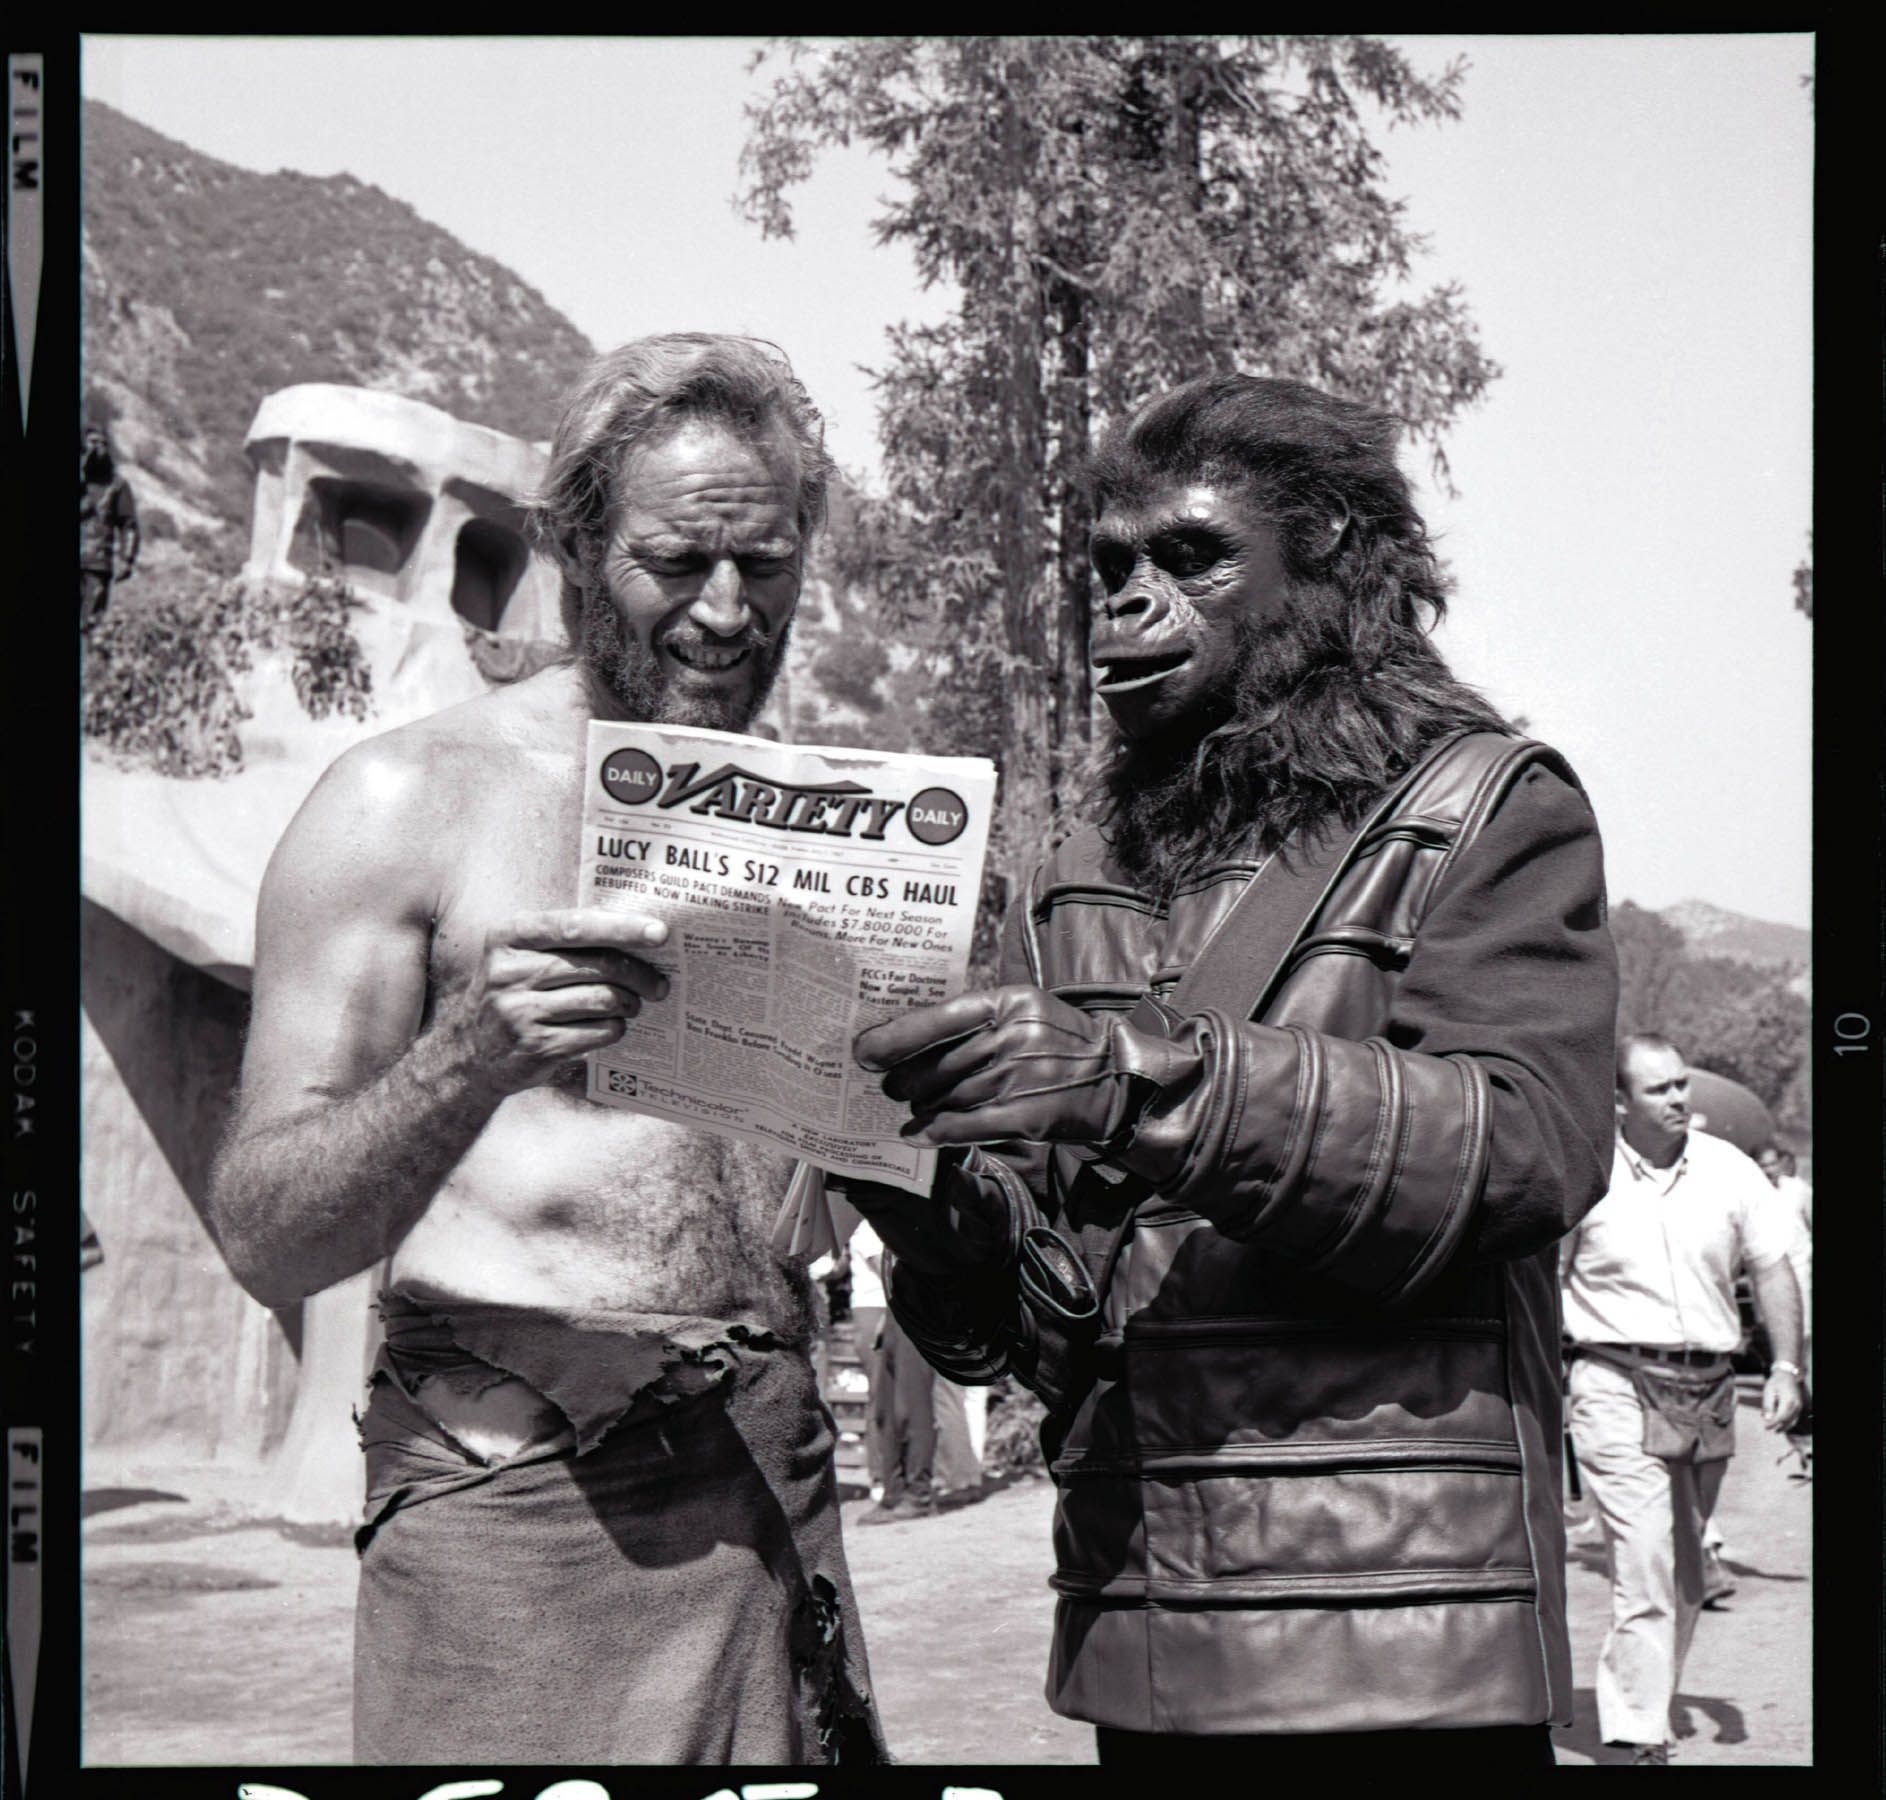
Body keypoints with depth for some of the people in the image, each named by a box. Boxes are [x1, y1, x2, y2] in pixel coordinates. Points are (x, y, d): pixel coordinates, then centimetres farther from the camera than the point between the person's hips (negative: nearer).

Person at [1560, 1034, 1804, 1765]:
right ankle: (1639, 1736, -9)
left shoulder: (1728, 1170, 5)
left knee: (1687, 1574, 13)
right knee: (1644, 1561, -12)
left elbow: (1771, 1268, 11)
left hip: (1708, 1389, 5)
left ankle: (1638, 1697, 29)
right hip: (1617, 1385, -5)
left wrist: (1786, 1366, 1)